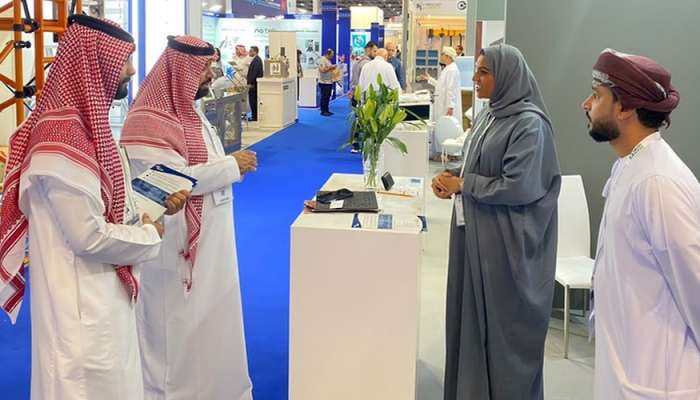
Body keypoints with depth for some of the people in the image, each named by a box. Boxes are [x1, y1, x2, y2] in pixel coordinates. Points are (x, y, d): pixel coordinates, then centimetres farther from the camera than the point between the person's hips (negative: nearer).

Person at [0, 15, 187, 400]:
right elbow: (90, 237, -24)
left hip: (102, 293, 10)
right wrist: (150, 235, -9)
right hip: (81, 304, -10)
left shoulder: (85, 124, 7)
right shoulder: (63, 141, -25)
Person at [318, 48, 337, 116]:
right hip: (324, 82, -9)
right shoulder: (322, 60, -14)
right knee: (324, 97, -5)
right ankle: (323, 111, 0)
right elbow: (323, 70, -24)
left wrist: (332, 68, 9)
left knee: (328, 97, 11)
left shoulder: (328, 60, 17)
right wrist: (330, 67, -17)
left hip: (329, 82, 9)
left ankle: (327, 110, 16)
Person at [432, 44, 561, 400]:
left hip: (507, 241, -8)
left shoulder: (529, 124, -17)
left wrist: (462, 185, -14)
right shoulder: (488, 116, 9)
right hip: (476, 233, 8)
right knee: (473, 314, 15)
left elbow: (517, 187, -23)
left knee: (503, 322, 4)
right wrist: (453, 177, -2)